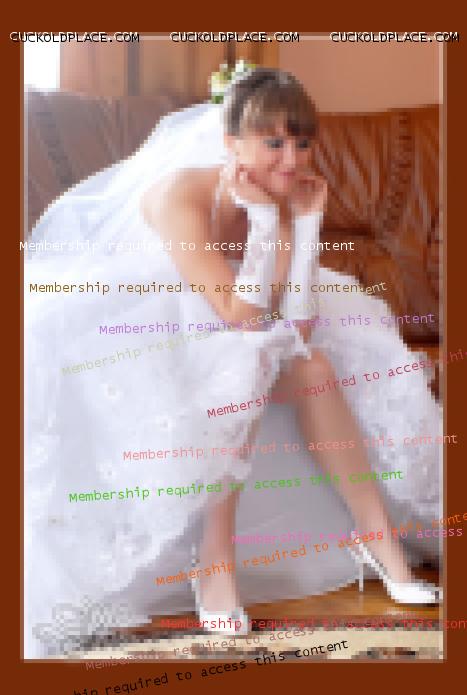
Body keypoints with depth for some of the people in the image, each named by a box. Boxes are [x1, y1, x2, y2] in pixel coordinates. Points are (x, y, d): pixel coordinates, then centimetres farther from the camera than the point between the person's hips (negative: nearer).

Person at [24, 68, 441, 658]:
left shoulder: (283, 200, -9)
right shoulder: (180, 193, -28)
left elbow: (297, 328, -19)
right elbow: (242, 315, -33)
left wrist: (306, 221, -21)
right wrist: (264, 219, -29)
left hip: (206, 337, 6)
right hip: (126, 341, -6)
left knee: (314, 364, -12)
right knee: (249, 361, -29)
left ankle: (378, 536, -3)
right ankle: (214, 562, -26)